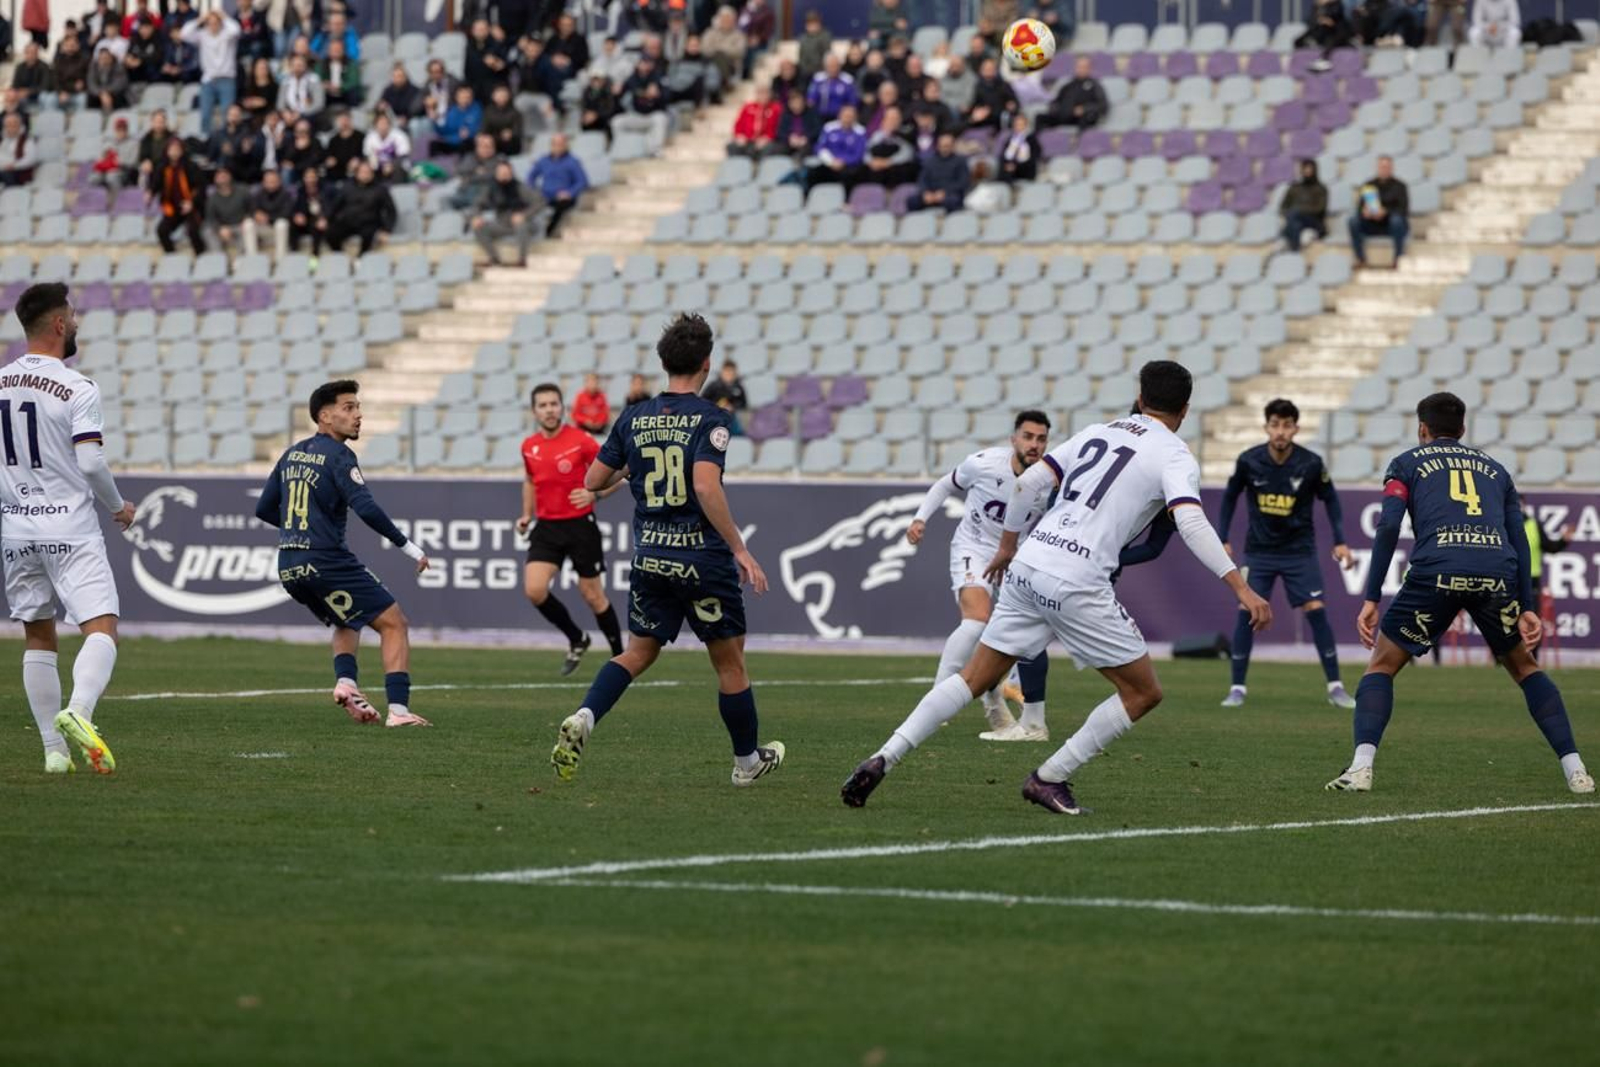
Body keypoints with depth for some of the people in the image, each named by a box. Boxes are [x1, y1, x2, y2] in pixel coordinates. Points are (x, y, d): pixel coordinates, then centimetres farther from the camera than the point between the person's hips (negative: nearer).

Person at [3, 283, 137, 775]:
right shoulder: (77, 389, -11)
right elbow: (90, 462, -16)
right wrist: (119, 506, 1)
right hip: (69, 527, -5)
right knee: (102, 628, -6)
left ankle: (54, 749, 10)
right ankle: (77, 710, -32)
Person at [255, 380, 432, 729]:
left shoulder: (292, 454, 14)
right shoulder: (337, 455, -9)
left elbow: (264, 508, 21)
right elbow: (366, 508, -21)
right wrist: (407, 546, -14)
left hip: (289, 569, 8)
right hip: (325, 562, -8)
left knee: (347, 622, 30)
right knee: (394, 623, -1)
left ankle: (345, 683, 4)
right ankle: (398, 710, -13)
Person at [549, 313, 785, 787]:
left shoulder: (634, 419, 3)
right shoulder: (709, 418, -12)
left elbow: (593, 481, 8)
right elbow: (706, 486, -24)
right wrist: (740, 548, -21)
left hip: (650, 559, 4)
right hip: (703, 558, -4)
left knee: (639, 652, 15)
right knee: (730, 662, 11)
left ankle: (583, 718, -10)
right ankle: (747, 761, 22)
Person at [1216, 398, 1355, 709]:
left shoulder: (1311, 464, -13)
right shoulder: (1249, 461, -12)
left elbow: (1330, 499, 3)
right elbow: (1230, 497, 5)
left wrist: (1340, 541, -3)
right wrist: (1223, 538, 2)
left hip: (1299, 549, -1)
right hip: (1260, 550, 1)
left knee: (1316, 611, -9)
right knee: (1247, 613, -8)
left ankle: (1335, 687, 0)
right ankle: (1237, 688, 2)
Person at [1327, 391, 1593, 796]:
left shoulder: (1407, 463, 22)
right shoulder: (1493, 467, 31)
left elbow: (1388, 526, 6)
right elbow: (1519, 539, 20)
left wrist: (1371, 599, 4)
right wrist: (1527, 607, 16)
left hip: (1435, 571, -2)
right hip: (1497, 575, 2)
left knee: (1381, 667, 13)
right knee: (1525, 668, 24)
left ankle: (1361, 767, -7)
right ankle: (1575, 772, 13)